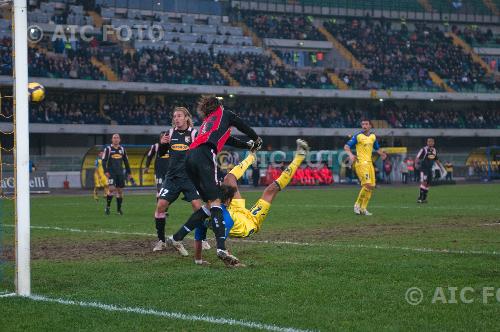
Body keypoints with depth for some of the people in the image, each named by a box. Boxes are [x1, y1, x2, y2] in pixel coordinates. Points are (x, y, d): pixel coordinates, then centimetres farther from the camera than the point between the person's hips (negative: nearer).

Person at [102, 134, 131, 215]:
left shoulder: (122, 149, 12)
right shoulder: (108, 149, 0)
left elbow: (126, 162, 18)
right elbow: (104, 161, -3)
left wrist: (128, 172, 15)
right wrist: (106, 171, -14)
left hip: (120, 173, 4)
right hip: (111, 172, -4)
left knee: (120, 190, 5)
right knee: (111, 188, -18)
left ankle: (119, 209, 14)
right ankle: (108, 206, -5)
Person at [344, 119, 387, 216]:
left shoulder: (373, 136, 13)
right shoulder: (358, 136, -5)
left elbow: (377, 148, 25)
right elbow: (346, 146, -6)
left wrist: (382, 154, 3)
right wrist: (350, 155, -25)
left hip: (369, 163, 7)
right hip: (361, 163, -7)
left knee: (371, 186, 4)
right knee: (367, 184, -19)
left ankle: (363, 208, 13)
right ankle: (357, 204, -4)